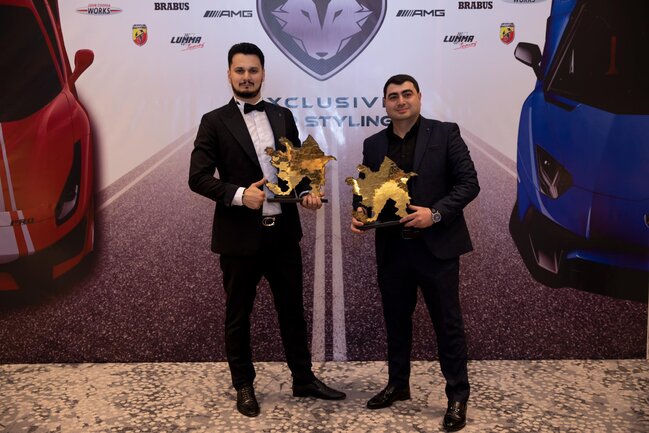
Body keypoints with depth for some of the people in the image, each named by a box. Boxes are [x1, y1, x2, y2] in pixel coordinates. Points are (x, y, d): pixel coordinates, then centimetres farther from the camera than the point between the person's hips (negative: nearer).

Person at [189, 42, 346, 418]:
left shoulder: (283, 116, 8)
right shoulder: (215, 122, -4)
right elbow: (198, 177, -8)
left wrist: (307, 193, -6)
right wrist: (239, 194, -22)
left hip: (283, 231, 4)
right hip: (240, 235, -3)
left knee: (293, 308, 15)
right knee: (238, 315, 11)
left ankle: (304, 380, 32)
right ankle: (244, 387, 30)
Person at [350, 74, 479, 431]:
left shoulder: (445, 133, -3)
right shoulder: (373, 144, 9)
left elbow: (469, 183, -6)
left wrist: (435, 214, -19)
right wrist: (360, 212, -8)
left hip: (437, 246, -4)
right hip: (391, 249, 4)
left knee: (447, 321, 5)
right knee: (396, 320, 16)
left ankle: (457, 395, 21)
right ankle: (397, 384, 34)